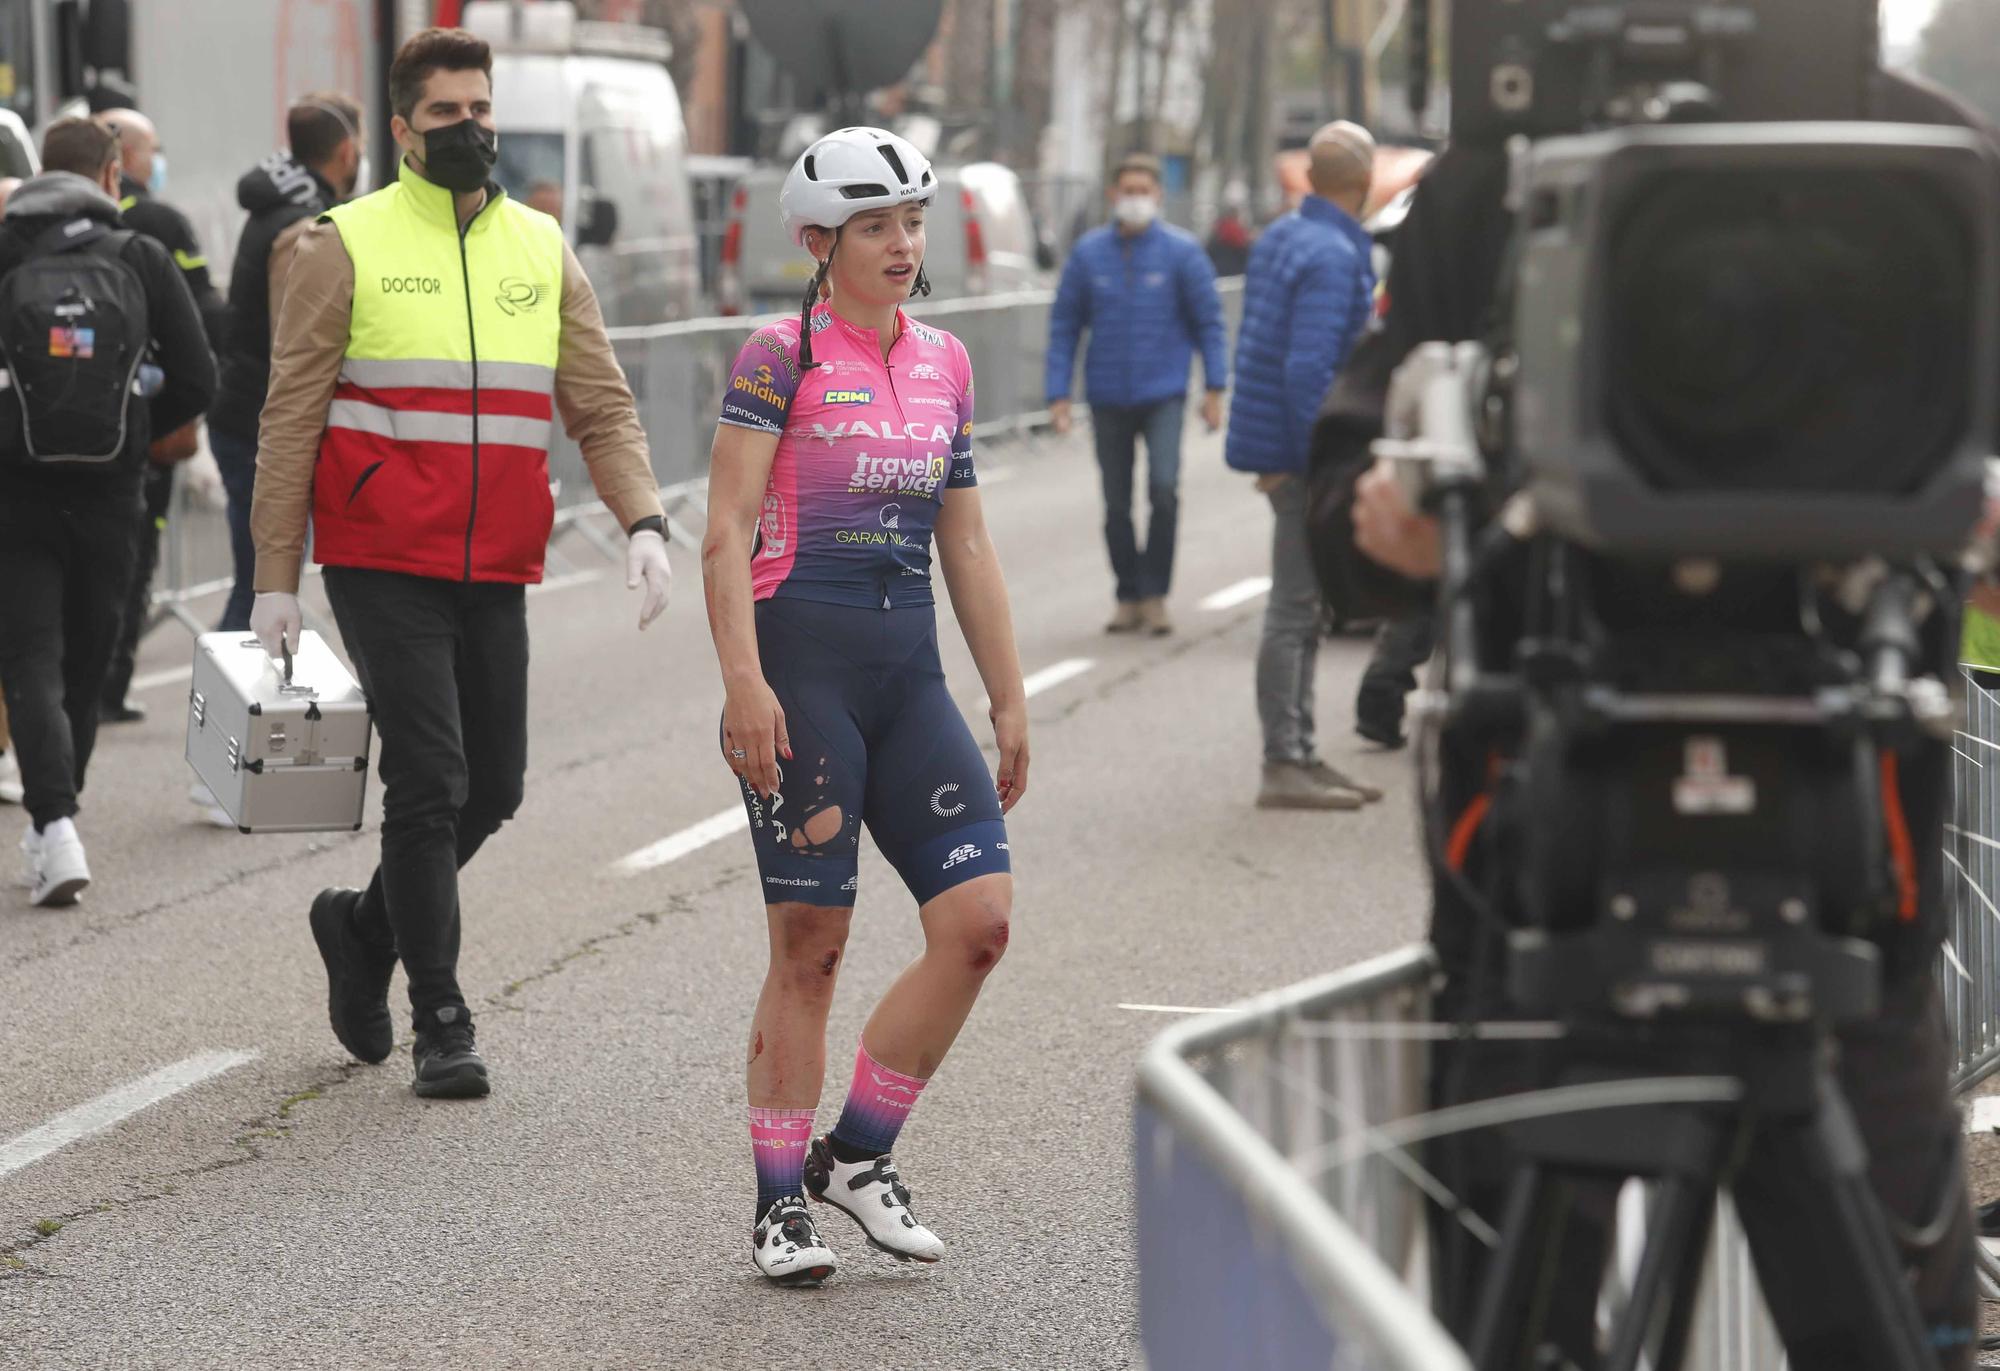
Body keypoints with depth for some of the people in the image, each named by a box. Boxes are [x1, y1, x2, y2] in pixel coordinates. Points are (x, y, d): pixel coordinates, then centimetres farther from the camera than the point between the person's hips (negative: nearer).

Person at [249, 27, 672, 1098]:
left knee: (493, 789, 8)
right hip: (384, 565, -5)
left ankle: (363, 928, 33)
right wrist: (275, 577, -5)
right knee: (429, 782, -9)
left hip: (497, 570, 5)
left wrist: (640, 521, -9)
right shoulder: (346, 247, -1)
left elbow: (600, 406, 8)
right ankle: (441, 1023, 0)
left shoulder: (542, 250, 11)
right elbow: (290, 418, -1)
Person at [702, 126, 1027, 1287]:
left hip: (909, 668, 6)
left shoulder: (947, 364, 13)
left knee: (981, 917, -5)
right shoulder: (782, 356, -5)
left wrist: (1010, 701, 15)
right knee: (811, 941, -2)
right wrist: (744, 683, -20)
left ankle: (857, 1152, 10)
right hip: (802, 657, -6)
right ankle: (782, 1203, 10)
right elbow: (726, 532, -10)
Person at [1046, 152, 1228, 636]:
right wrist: (1058, 393, -1)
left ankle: (1155, 595, -7)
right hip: (1108, 396, 2)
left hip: (1163, 394, -2)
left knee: (1164, 490, -17)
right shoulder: (1088, 253, 1)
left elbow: (1209, 320, 2)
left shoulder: (1181, 251, -2)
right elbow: (1063, 325, 5)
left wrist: (1215, 388, -4)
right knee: (1116, 505, 7)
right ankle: (1129, 597, 20)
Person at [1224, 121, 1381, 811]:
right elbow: (1308, 369, -25)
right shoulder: (1333, 256, -18)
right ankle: (1284, 767, -4)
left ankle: (1298, 758, 21)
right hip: (1304, 453, -10)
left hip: (1280, 444, 10)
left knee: (1300, 606, 15)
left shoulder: (1279, 238, 12)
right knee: (1295, 607, -6)